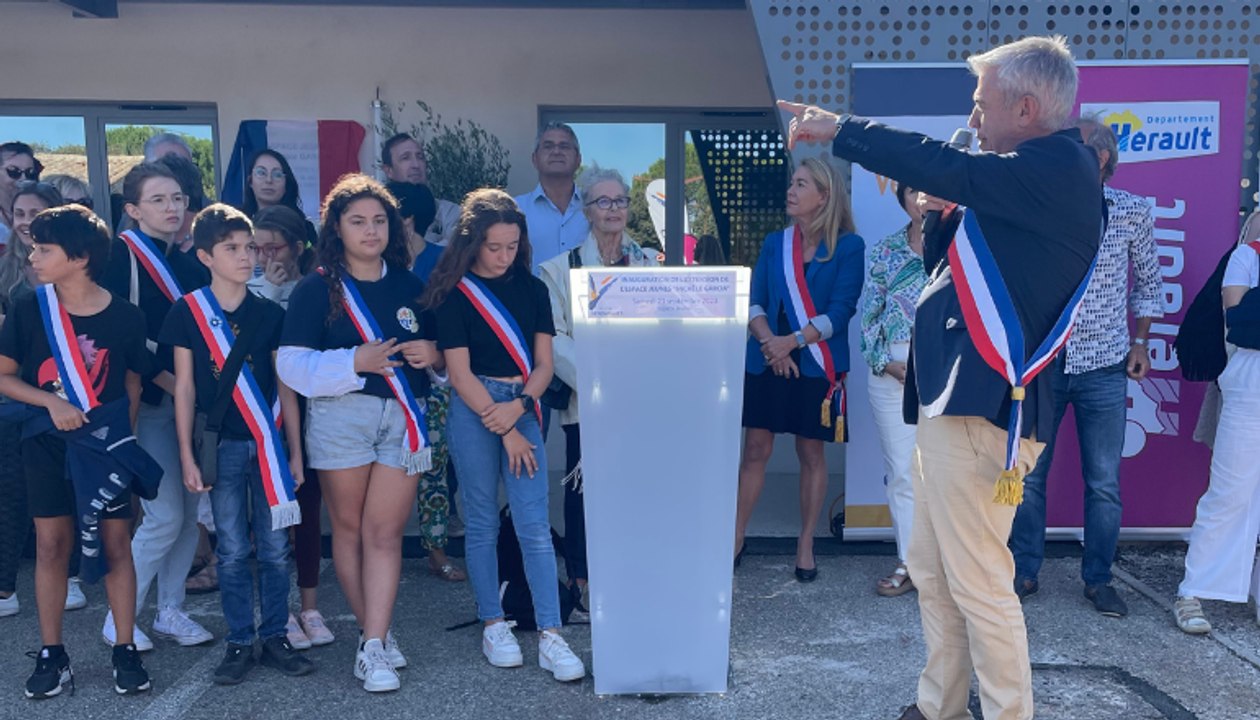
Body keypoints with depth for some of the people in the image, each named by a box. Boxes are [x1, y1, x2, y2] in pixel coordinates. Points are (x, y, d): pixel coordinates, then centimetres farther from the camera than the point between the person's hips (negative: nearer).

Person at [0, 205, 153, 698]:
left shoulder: (124, 317, -6)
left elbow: (132, 384, 3)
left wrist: (123, 439, -3)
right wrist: (51, 402, -15)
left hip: (106, 444, -1)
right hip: (47, 444, 1)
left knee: (116, 543, 2)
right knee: (51, 545, 6)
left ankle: (125, 652, 13)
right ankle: (51, 656, 18)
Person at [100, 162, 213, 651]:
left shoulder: (189, 262, 14)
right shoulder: (121, 254, -5)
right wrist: (165, 379, -15)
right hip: (147, 401, -6)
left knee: (190, 511, 8)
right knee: (165, 515, -8)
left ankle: (171, 611, 22)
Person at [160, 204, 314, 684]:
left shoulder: (270, 314, 4)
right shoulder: (188, 311, -1)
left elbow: (285, 386, 6)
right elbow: (184, 387, 1)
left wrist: (295, 450, 5)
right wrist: (187, 455, -2)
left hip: (269, 442, 2)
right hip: (221, 445, -1)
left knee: (275, 549, 5)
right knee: (232, 551, 5)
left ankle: (275, 638, 18)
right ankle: (240, 643, 18)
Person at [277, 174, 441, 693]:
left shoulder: (410, 286, 13)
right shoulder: (316, 289, 2)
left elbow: (439, 350, 20)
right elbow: (292, 364, -6)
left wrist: (433, 354, -4)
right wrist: (355, 362, -19)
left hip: (403, 416, 2)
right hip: (341, 415, -1)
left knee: (385, 531, -3)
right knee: (350, 529, 6)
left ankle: (373, 648, 1)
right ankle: (375, 632, 21)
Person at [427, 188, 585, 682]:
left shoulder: (532, 289, 6)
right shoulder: (453, 293, -2)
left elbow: (543, 364, 5)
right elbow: (460, 372, -6)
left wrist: (518, 407, -12)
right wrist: (502, 430, -9)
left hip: (523, 407, 2)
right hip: (472, 409, -2)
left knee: (534, 525, -2)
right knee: (481, 522, 7)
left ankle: (550, 635, 1)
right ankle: (493, 625, 21)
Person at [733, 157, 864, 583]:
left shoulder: (848, 246, -2)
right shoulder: (774, 243, 10)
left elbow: (840, 311, -10)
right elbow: (754, 302, 4)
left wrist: (792, 342, -18)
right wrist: (769, 342, -14)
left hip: (817, 365, -3)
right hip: (766, 361, 3)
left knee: (811, 453, 5)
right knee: (756, 448, 4)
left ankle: (806, 544, 18)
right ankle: (736, 538, 13)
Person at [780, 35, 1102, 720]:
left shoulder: (1062, 166, -10)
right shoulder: (1034, 178, 21)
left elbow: (949, 169, -21)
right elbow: (957, 268, 27)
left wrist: (839, 128, -11)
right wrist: (946, 217, 8)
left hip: (981, 407, -11)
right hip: (953, 400, 11)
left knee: (978, 585, -4)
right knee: (932, 574, 17)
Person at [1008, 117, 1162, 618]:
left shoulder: (1133, 212, -1)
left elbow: (1148, 281, 11)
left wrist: (1140, 342, 7)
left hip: (1104, 368, 1)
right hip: (1041, 363, 0)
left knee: (1104, 482, 6)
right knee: (1028, 475, 7)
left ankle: (1098, 579, 21)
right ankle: (1024, 573, 22)